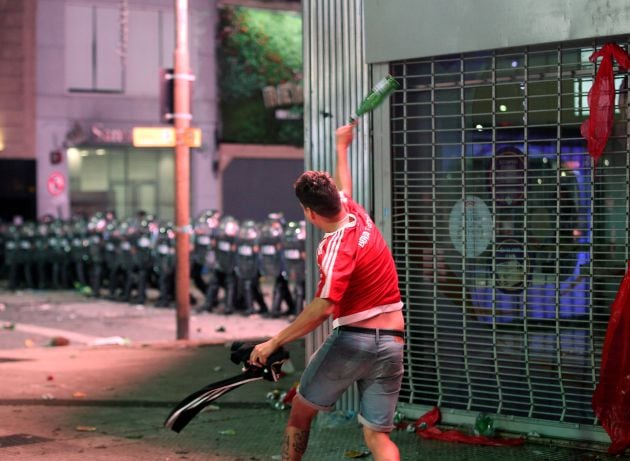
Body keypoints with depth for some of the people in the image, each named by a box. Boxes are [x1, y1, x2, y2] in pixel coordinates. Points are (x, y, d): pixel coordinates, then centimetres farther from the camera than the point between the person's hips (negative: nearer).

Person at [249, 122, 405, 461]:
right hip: (392, 342, 7)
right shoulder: (357, 215, 6)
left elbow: (323, 308, -27)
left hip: (352, 338, -7)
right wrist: (342, 147, 49)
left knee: (300, 411, 15)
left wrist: (274, 342, -26)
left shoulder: (337, 246, -15)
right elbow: (343, 188, 31)